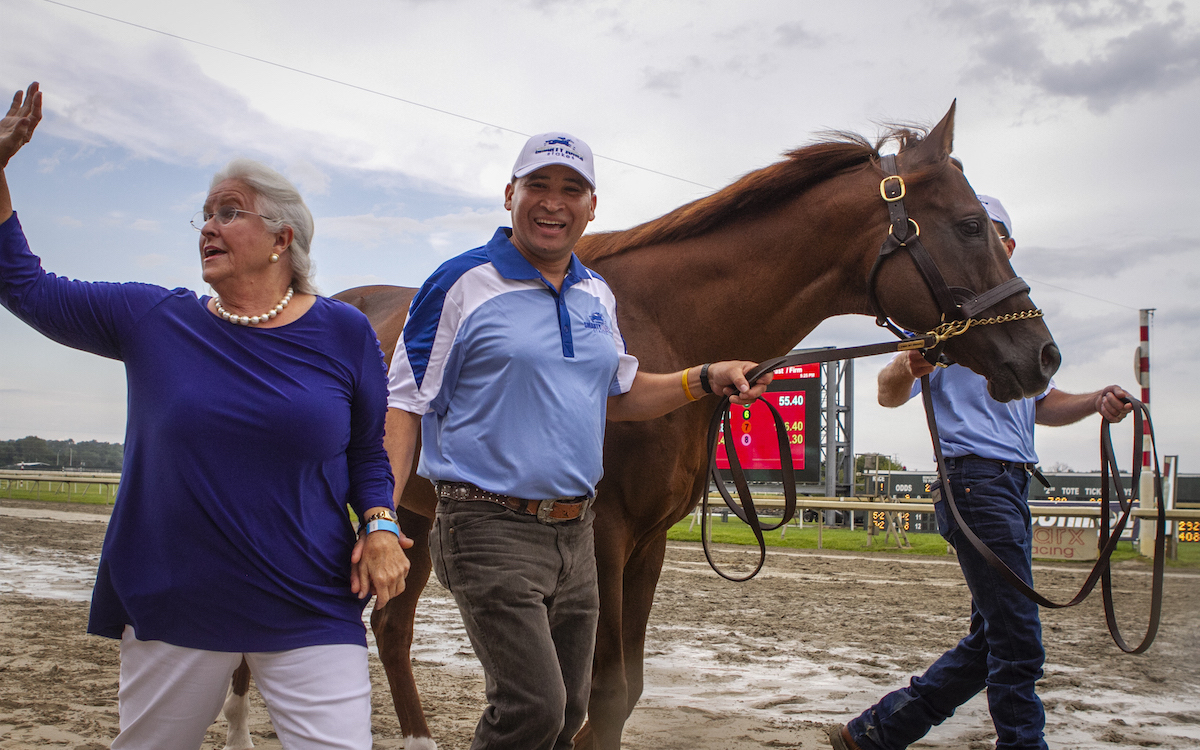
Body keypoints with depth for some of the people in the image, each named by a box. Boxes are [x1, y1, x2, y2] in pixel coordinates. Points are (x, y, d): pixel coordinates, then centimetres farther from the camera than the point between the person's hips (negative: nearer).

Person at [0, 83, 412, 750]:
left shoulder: (343, 333, 0)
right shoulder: (154, 320, 4)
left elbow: (367, 452, 8)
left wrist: (381, 526, -9)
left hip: (311, 613, -2)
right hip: (171, 610, 2)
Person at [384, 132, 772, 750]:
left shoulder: (597, 296, 11)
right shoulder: (461, 284, -8)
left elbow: (621, 396, 22)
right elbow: (403, 407, -10)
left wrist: (707, 379, 7)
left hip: (576, 531, 7)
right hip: (493, 529, -7)